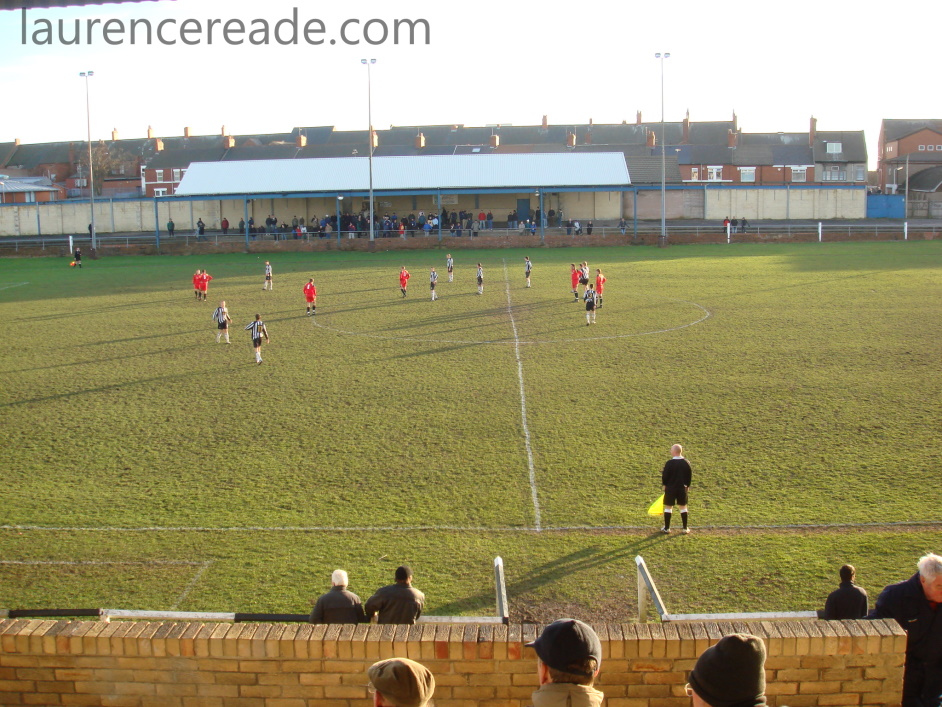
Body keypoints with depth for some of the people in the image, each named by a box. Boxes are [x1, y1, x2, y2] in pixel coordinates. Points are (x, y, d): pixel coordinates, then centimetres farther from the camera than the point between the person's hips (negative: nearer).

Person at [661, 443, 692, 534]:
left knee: (668, 507, 7)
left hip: (670, 488, -4)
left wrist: (664, 484, 7)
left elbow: (665, 475, -11)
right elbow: (690, 475, 4)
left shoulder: (669, 463, -16)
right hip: (682, 488, 4)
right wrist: (687, 485, 17)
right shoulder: (686, 463, -3)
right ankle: (685, 529, 15)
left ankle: (666, 528, 11)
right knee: (683, 507, 13)